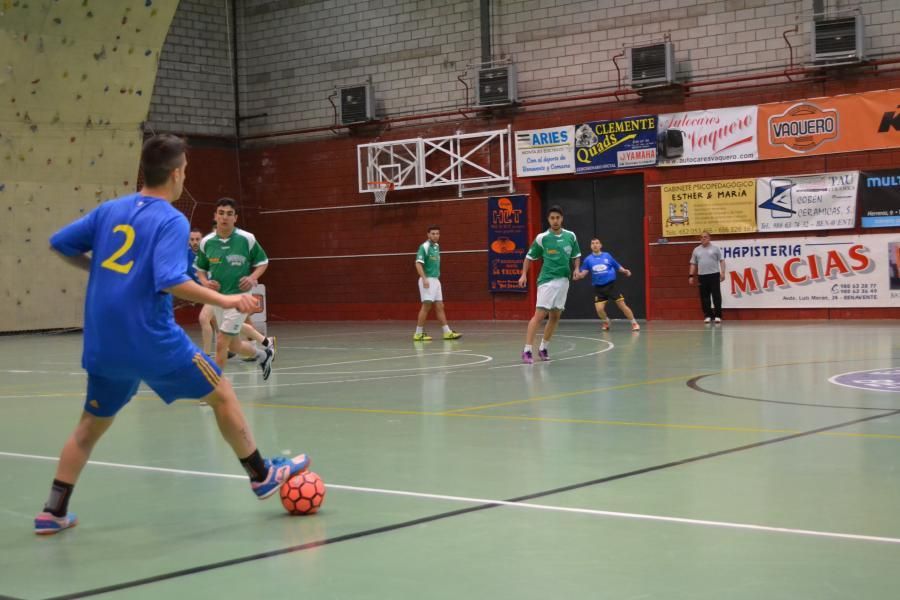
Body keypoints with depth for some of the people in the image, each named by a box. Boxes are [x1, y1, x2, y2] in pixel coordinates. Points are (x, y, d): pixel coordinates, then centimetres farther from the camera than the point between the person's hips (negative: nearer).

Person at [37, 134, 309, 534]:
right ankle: (262, 475, 18)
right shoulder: (171, 221, -10)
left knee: (91, 425, 19)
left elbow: (59, 245, 13)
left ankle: (53, 513, 17)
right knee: (222, 394, 11)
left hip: (103, 345, 6)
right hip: (152, 341, -6)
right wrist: (223, 300, -14)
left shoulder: (109, 210, 8)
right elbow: (170, 281, -23)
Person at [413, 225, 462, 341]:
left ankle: (447, 332, 10)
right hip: (427, 280, -8)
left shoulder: (436, 246, 14)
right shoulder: (424, 247, -11)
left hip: (436, 280, 8)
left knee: (440, 307, 8)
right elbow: (418, 263, -18)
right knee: (426, 306, -8)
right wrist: (424, 279, -27)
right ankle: (418, 333, -4)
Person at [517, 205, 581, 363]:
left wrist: (577, 270, 0)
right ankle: (527, 350, -14)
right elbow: (529, 257, 4)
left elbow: (576, 256, 17)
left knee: (555, 316, 9)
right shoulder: (542, 238, -6)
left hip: (563, 280, 5)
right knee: (539, 314, -13)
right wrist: (524, 275, -6)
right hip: (547, 280, -5)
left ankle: (544, 348, 22)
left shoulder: (570, 236, 4)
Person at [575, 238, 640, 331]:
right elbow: (583, 273, 0)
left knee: (622, 305, -7)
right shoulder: (588, 260, 3)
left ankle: (634, 323, 8)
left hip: (611, 285, -1)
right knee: (599, 309, -8)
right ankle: (606, 322, 24)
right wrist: (578, 275, -22)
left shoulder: (607, 256, 2)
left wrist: (625, 271, -9)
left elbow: (617, 267, 9)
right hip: (598, 288, 1)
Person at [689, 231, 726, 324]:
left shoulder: (715, 248, 4)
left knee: (716, 296, -5)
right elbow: (693, 264, 14)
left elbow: (721, 261, 1)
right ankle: (707, 315, 10)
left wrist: (722, 272, -10)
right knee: (704, 297, 3)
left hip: (714, 275, -3)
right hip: (702, 276, 3)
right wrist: (691, 276, 6)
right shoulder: (696, 250, 12)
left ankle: (718, 315, -1)